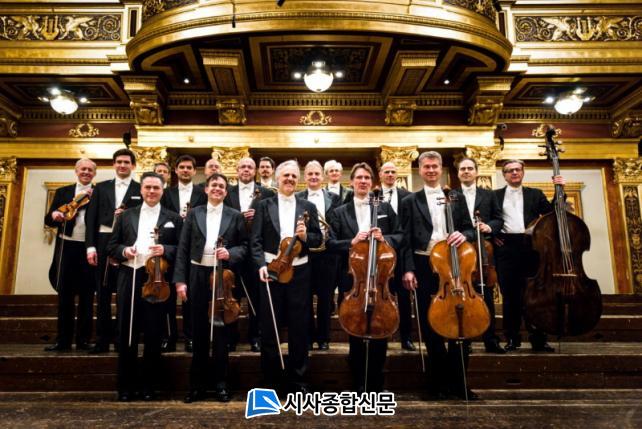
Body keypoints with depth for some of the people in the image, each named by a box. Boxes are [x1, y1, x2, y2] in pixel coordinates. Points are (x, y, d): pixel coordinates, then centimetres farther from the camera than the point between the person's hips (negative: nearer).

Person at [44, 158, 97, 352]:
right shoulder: (62, 192, 11)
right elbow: (48, 219, 6)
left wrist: (92, 198, -14)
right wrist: (54, 215, -15)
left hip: (89, 249, -2)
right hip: (67, 247, 2)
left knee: (86, 296, 5)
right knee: (64, 294, 6)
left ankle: (83, 340, 13)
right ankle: (63, 340, 15)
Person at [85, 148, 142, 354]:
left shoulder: (141, 189, 5)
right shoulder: (101, 187, 13)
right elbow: (91, 217, 7)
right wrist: (90, 246, -2)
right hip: (104, 243, 3)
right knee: (103, 292, 7)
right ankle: (103, 339, 16)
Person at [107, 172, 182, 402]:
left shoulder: (173, 218, 7)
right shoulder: (126, 216, 13)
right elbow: (111, 246, 11)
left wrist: (165, 250, -16)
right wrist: (123, 251, -9)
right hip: (129, 279, 2)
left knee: (154, 335, 4)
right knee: (126, 334, 8)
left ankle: (148, 385, 19)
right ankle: (126, 386, 21)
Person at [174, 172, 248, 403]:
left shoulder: (235, 216, 5)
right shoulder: (194, 214, 7)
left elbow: (244, 246, 5)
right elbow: (183, 248, 2)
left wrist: (230, 253, -16)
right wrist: (180, 279, -4)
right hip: (198, 276, 1)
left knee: (221, 332, 6)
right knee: (199, 332, 9)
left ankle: (220, 384, 18)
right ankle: (197, 384, 21)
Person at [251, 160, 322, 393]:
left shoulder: (308, 207, 8)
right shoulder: (264, 205, 4)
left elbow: (318, 239, 7)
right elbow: (255, 240, -2)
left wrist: (305, 236, -14)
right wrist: (261, 264, -15)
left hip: (299, 271, 1)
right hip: (271, 270, -1)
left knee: (299, 327, 8)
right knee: (269, 327, 7)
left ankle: (297, 378, 24)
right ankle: (271, 379, 23)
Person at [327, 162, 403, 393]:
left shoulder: (385, 208, 8)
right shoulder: (340, 212, 6)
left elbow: (400, 237, 6)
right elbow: (331, 243, -1)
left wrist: (384, 238, -13)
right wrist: (351, 242, -17)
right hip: (352, 279, 0)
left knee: (380, 332, 7)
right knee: (355, 334, 8)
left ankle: (376, 385, 24)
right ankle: (359, 386, 23)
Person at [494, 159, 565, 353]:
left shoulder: (535, 194, 16)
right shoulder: (495, 195, 13)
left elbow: (552, 213, 6)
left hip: (530, 246, 1)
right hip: (506, 247, 0)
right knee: (510, 295, 3)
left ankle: (538, 339, 10)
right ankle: (512, 339, 12)